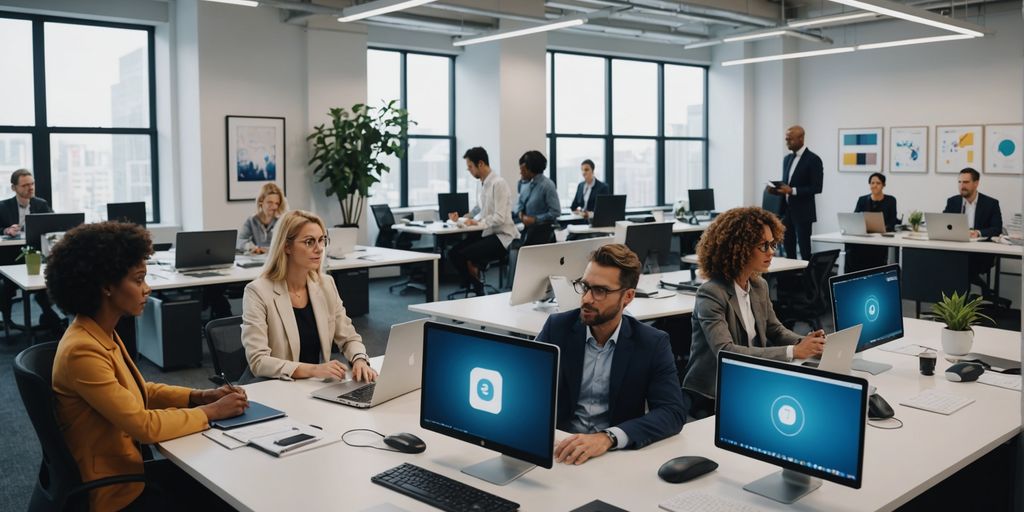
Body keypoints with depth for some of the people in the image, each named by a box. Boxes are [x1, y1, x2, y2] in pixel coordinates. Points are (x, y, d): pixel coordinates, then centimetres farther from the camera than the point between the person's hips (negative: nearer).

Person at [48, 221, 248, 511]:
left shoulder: (103, 334, 2)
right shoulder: (82, 351, -26)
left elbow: (137, 390, 14)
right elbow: (146, 426, -25)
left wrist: (199, 396, 1)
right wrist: (212, 412, -14)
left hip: (125, 469, 8)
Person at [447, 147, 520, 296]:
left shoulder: (498, 184, -17)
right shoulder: (482, 184, 7)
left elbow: (500, 218, -22)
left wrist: (477, 222, -18)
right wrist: (460, 219, 5)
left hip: (501, 236, -8)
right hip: (486, 232, 8)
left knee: (465, 255, -22)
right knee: (453, 252, -4)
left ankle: (477, 289, 1)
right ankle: (472, 287, 9)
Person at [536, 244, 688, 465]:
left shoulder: (652, 343, -4)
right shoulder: (557, 327, -1)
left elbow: (673, 412, -13)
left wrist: (608, 437, -27)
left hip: (618, 453, 0)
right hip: (559, 446, 0)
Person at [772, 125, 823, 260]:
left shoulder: (813, 159, -10)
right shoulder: (787, 159, 14)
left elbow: (816, 188, -14)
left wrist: (792, 191, -21)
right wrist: (779, 189, 0)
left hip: (802, 212, -7)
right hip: (787, 211, 7)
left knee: (804, 249, -4)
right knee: (788, 248, 8)